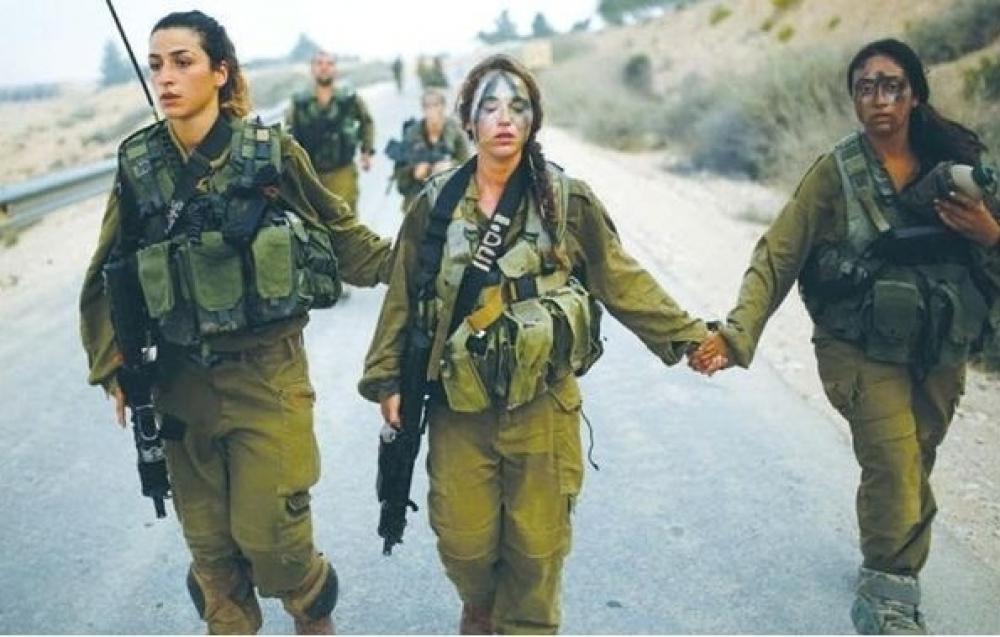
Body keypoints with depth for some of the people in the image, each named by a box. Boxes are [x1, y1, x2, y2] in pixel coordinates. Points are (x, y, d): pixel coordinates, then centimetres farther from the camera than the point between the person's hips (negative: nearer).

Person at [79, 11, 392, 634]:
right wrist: (114, 366, 7)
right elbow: (108, 277, 10)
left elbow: (338, 230, 6)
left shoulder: (272, 150, -7)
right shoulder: (139, 164, 1)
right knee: (209, 540, 11)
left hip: (268, 371, -3)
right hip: (182, 379, 3)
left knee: (267, 530, -1)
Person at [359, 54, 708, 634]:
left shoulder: (568, 199, -3)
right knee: (463, 541, 7)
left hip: (543, 402, -1)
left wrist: (686, 335, -1)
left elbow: (623, 281, 2)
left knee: (538, 542, 7)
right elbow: (404, 297, 6)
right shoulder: (436, 204, 1)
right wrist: (388, 379, 5)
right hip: (459, 403, 1)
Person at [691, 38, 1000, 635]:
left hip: (941, 354, 4)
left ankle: (889, 577, 37)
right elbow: (778, 256, -11)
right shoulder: (836, 172, -7)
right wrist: (736, 332, -22)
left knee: (912, 469, 14)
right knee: (896, 469, -15)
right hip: (864, 350, -4)